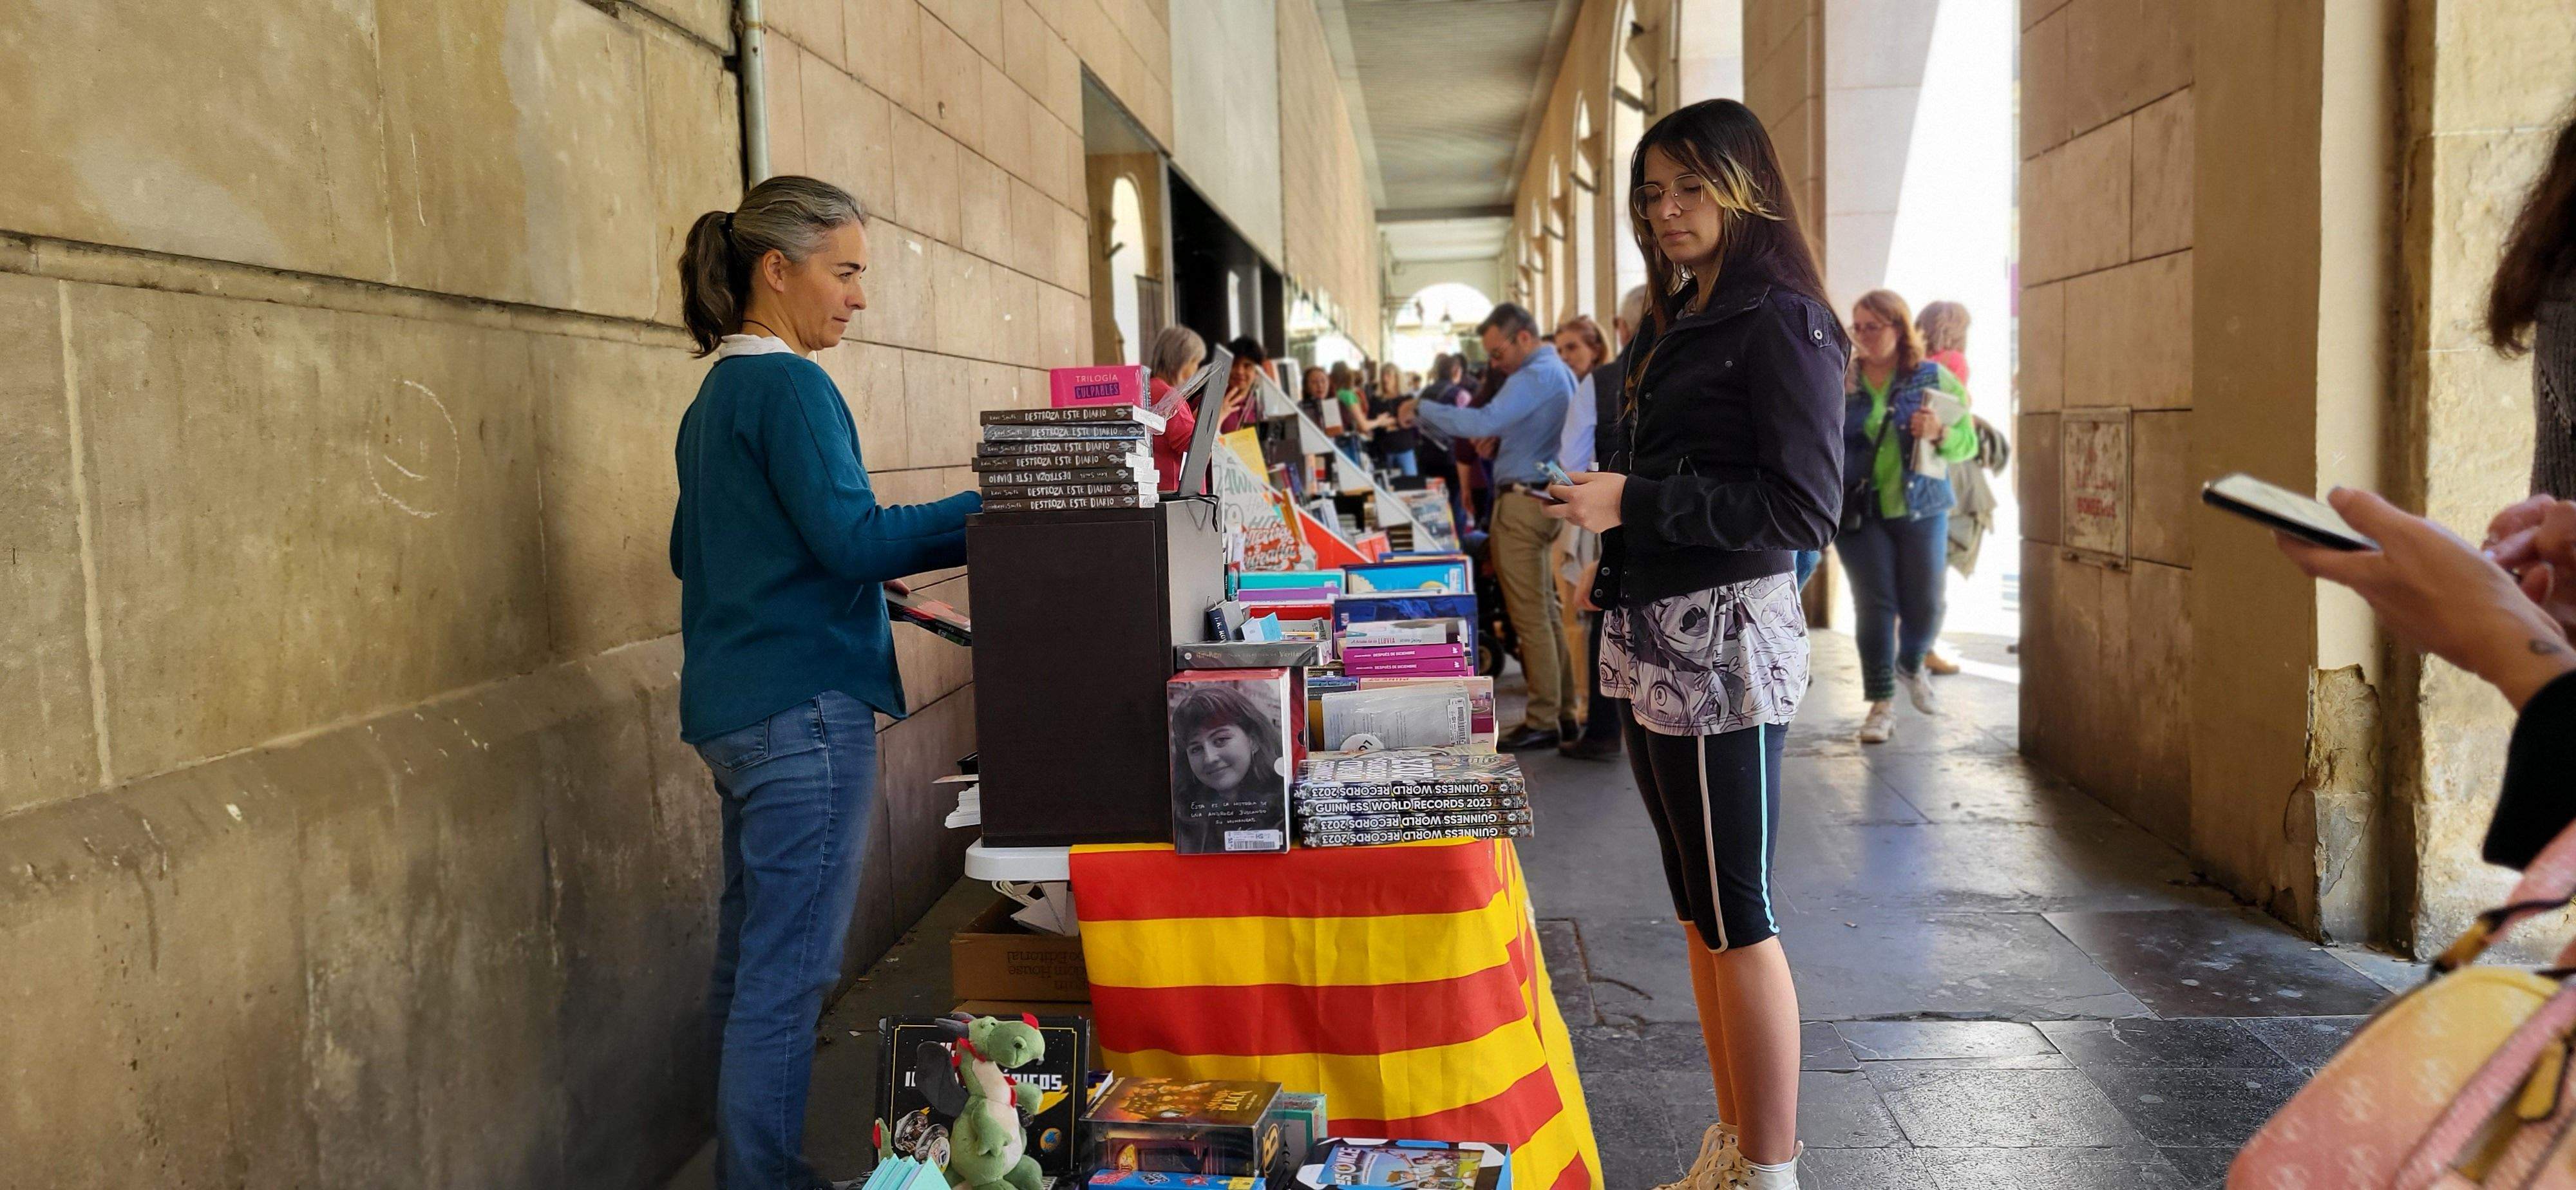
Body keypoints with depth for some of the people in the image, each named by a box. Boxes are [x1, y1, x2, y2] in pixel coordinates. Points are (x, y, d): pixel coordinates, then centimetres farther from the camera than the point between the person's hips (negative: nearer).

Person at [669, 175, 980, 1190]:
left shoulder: (715, 395, 17)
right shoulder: (790, 387, -13)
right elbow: (853, 537, -21)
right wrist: (993, 509, -18)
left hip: (735, 708, 10)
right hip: (804, 706, -10)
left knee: (750, 954, 16)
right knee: (790, 972, -4)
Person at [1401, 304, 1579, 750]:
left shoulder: (1534, 378, -16)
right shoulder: (1561, 372, 17)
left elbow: (1484, 422, -27)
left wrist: (1422, 411, -18)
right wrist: (1499, 438, 12)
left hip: (1522, 502, -10)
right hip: (1546, 497, 10)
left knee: (1530, 617, -6)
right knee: (1545, 612, 15)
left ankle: (1543, 722, -2)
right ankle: (1562, 711, 21)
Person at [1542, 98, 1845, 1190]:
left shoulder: (1780, 323, -9)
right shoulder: (1674, 325, 17)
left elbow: (1804, 507, -15)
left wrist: (1635, 502, -18)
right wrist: (1613, 559, 18)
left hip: (1725, 644, -9)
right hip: (1653, 642, 9)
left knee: (1735, 915, -3)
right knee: (1698, 909, 13)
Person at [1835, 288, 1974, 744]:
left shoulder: (1934, 378, 2)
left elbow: (1968, 442, 3)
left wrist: (1940, 433, -18)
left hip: (1921, 506, 1)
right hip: (1859, 510, -1)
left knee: (1925, 605, 6)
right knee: (1874, 603, -5)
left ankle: (1910, 666, 37)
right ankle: (1881, 702, 2)